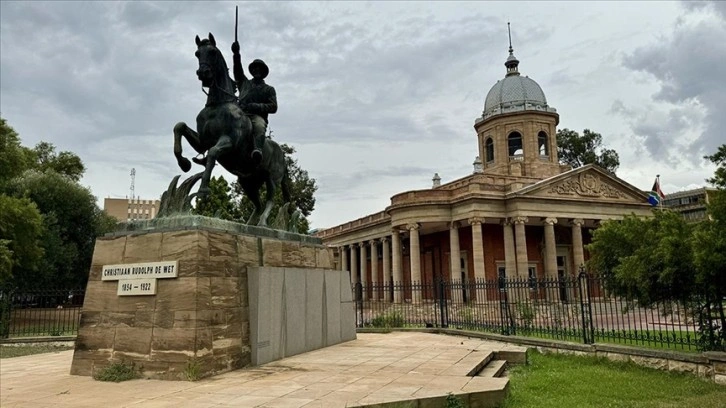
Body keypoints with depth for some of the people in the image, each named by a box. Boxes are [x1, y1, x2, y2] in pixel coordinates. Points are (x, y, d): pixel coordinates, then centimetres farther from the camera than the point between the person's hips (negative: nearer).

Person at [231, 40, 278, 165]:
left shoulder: (269, 89, 23)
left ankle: (257, 150, -61)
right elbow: (237, 70, 15)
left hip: (258, 116, -3)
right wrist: (236, 54, -2)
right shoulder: (244, 83, 31)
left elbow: (273, 107, 8)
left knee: (259, 126, -38)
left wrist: (255, 106, -6)